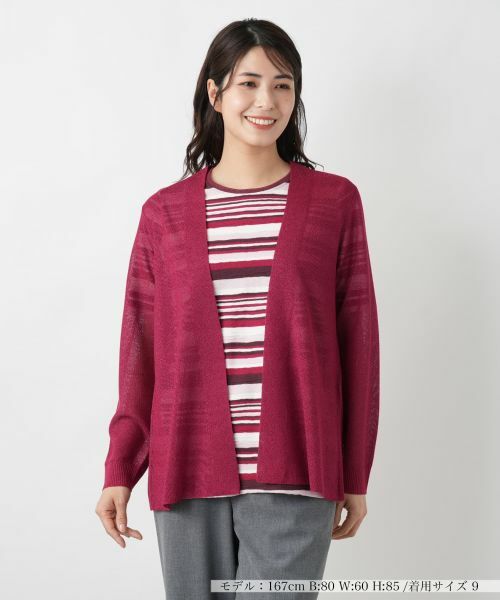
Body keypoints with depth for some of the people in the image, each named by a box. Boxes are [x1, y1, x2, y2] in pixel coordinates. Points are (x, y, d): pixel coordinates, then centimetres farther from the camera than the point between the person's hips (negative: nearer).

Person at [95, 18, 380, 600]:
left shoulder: (334, 201, 3)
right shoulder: (165, 212, 7)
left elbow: (357, 346, 4)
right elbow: (142, 350, 9)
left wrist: (355, 476, 5)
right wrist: (119, 470, 5)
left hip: (291, 480, -1)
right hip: (187, 474, 2)